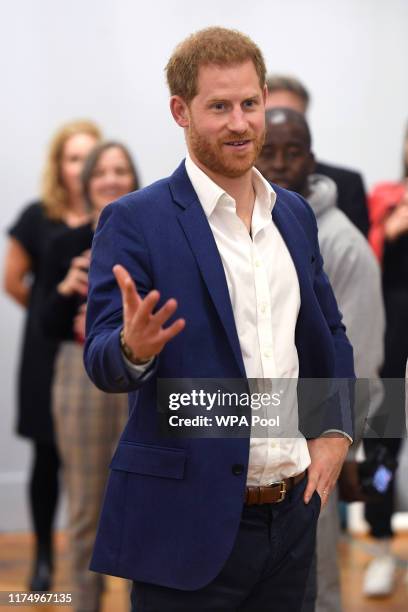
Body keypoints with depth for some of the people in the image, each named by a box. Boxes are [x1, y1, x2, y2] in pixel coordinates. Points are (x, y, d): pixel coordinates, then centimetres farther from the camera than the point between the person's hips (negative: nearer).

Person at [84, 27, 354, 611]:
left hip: (292, 514, 6)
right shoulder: (134, 221, -7)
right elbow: (102, 361, -13)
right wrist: (133, 348, -35)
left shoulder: (295, 214, 11)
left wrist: (336, 432, 6)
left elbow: (330, 335, 21)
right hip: (190, 523, -5)